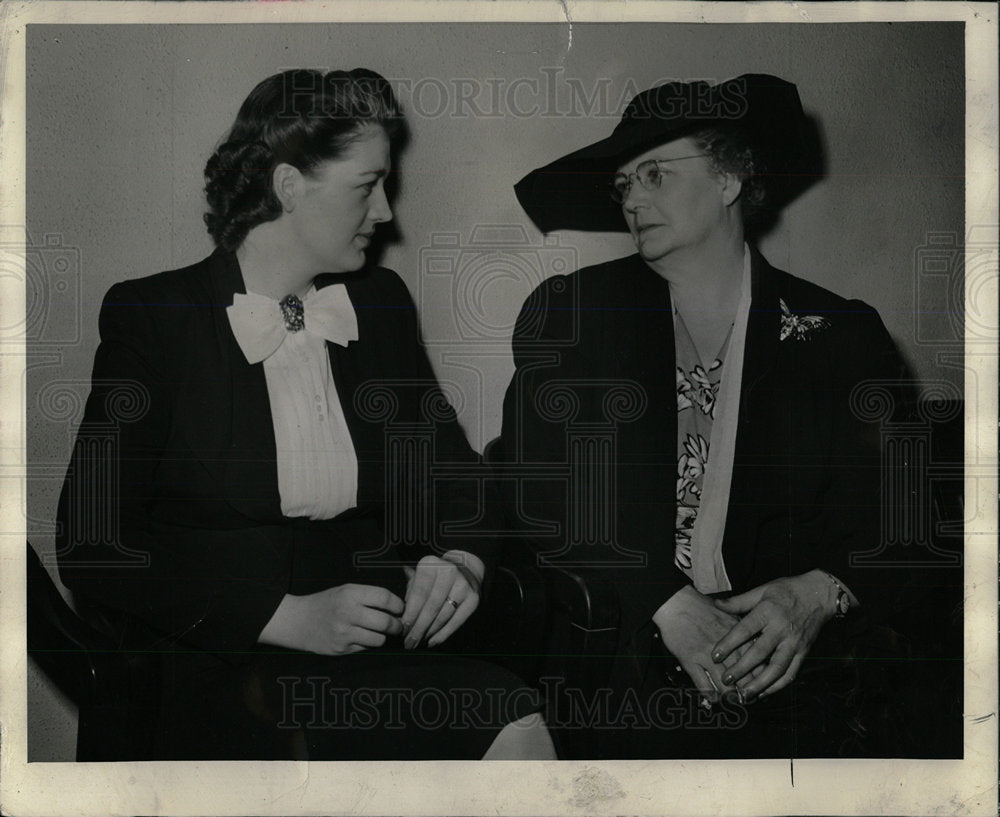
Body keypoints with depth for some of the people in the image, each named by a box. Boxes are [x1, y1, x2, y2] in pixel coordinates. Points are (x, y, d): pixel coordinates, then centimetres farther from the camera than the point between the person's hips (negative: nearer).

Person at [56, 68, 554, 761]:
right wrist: (289, 618, -16)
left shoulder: (381, 302, 12)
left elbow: (452, 469, 19)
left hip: (376, 662, 3)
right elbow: (95, 547, -7)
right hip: (208, 668, -2)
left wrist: (461, 559, -6)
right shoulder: (149, 315, -2)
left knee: (516, 729, -26)